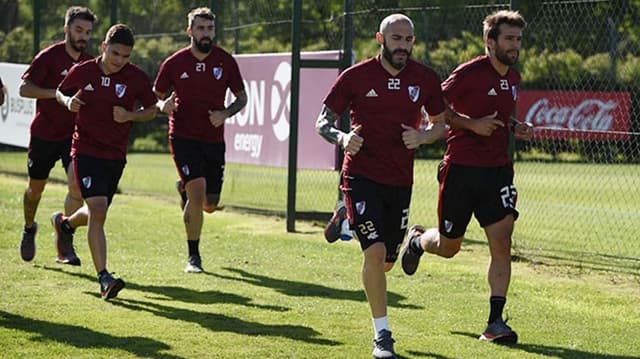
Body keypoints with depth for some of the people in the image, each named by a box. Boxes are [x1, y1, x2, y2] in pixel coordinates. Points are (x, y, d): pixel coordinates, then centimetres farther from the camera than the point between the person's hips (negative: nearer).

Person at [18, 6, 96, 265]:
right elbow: (24, 89, -15)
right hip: (44, 134, -2)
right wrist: (59, 94, -23)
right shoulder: (49, 56, -9)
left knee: (78, 185, -17)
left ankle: (65, 243, -4)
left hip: (74, 134, 2)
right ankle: (29, 229, 40)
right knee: (35, 188, 12)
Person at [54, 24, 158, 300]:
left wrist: (130, 115, -13)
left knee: (96, 213, 17)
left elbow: (151, 110, 7)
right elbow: (60, 92, 12)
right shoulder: (82, 72, -5)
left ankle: (66, 224, 54)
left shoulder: (136, 78, -5)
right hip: (86, 151, -3)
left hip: (116, 155, 3)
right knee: (97, 211, -18)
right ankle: (103, 278, -20)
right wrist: (68, 102, -10)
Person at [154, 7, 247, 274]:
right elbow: (155, 96, 8)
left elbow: (242, 98, 8)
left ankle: (184, 190, 44)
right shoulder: (174, 63, -4)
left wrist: (225, 114, -12)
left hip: (214, 139, 3)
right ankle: (193, 256, -4)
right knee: (197, 192, -19)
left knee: (209, 205, 7)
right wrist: (163, 105, -16)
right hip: (184, 138, -3)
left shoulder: (226, 62, -1)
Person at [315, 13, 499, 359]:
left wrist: (422, 137, -9)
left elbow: (441, 122, 13)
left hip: (399, 181, 4)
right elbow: (323, 122, -1)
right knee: (375, 252, -19)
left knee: (386, 263, 13)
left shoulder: (425, 79, 0)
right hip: (361, 175, -4)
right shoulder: (356, 76, -7)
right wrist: (342, 138, -23)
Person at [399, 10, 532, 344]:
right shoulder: (470, 73, -13)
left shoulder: (513, 78, 9)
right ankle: (417, 239, 46)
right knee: (448, 247, 9)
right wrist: (471, 124, -21)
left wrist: (514, 127, 7)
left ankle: (495, 323, -7)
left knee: (501, 242, -10)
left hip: (498, 169, 5)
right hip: (461, 169, -5)